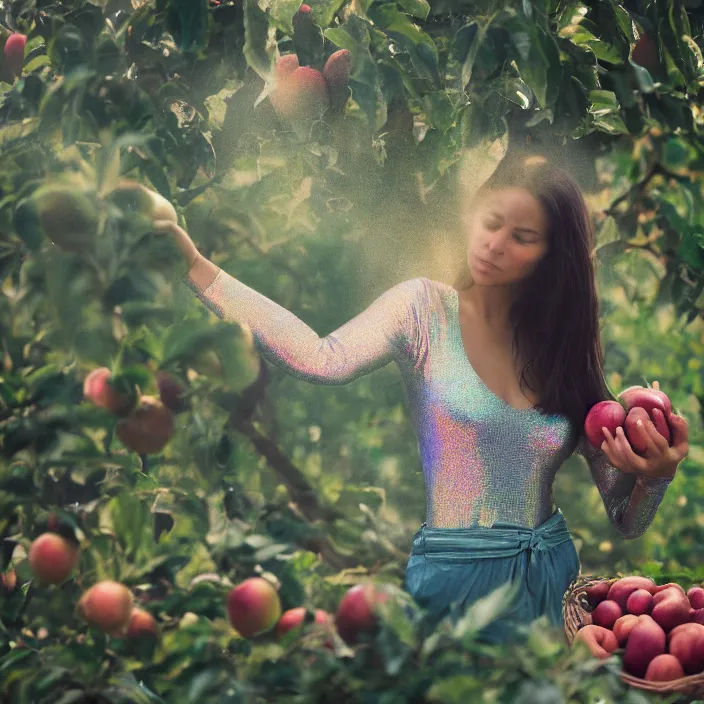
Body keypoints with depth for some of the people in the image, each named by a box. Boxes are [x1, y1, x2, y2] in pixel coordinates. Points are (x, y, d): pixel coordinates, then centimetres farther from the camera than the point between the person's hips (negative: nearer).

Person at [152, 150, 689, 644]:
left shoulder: (567, 346, 2)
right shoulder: (426, 308, -7)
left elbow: (625, 521, 3)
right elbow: (324, 359, -29)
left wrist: (656, 475, -19)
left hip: (555, 581, 4)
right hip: (458, 576, -3)